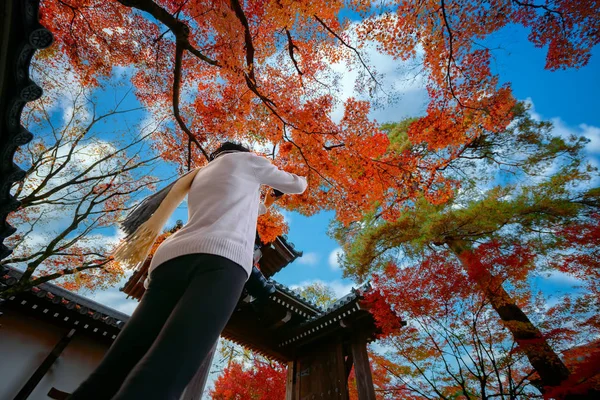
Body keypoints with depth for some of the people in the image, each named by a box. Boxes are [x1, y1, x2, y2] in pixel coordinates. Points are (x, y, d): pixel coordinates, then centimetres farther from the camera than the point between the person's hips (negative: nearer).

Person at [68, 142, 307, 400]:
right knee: (163, 374, -21)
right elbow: (297, 186, 37)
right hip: (220, 260, -6)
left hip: (171, 260, 7)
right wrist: (297, 179, 61)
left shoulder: (200, 177, 41)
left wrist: (264, 205, 70)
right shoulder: (247, 159, 26)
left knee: (113, 373, -1)